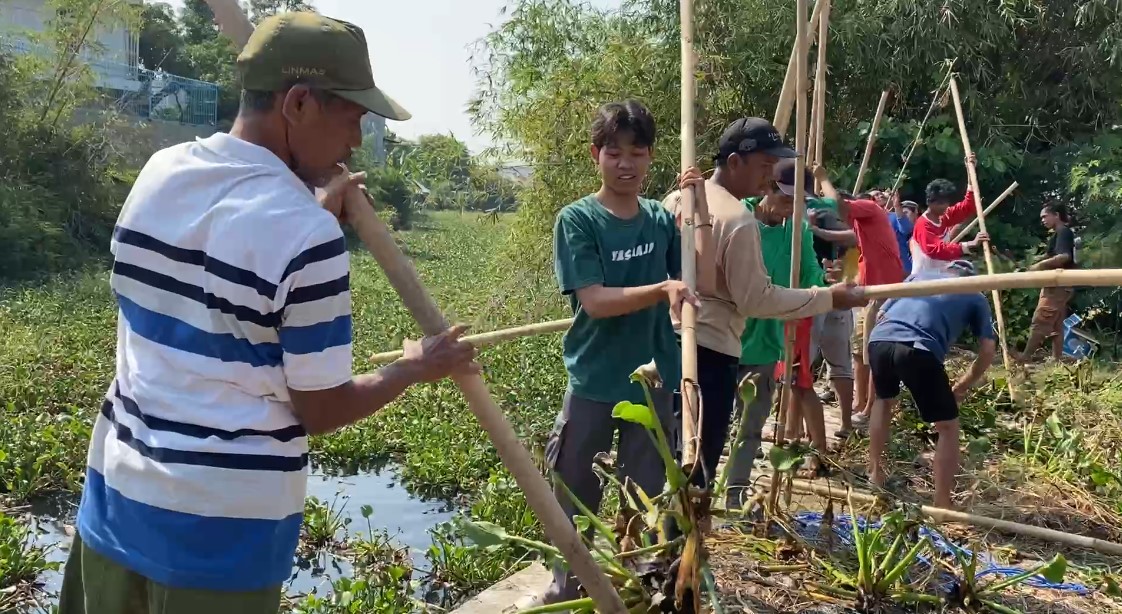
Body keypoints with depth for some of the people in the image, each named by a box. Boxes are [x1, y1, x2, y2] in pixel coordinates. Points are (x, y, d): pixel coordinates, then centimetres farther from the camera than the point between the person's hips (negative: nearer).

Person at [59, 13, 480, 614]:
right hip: (222, 522, -7)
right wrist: (415, 368, 4)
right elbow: (321, 410, -11)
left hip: (116, 491, 7)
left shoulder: (159, 172, 0)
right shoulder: (305, 235, -21)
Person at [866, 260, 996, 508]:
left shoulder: (921, 275, 35)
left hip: (879, 339, 4)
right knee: (948, 427, 14)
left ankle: (875, 473, 41)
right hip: (920, 349, -4)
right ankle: (941, 506, 12)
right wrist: (961, 388, 29)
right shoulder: (976, 297, 27)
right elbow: (988, 349, 18)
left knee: (884, 400, 34)